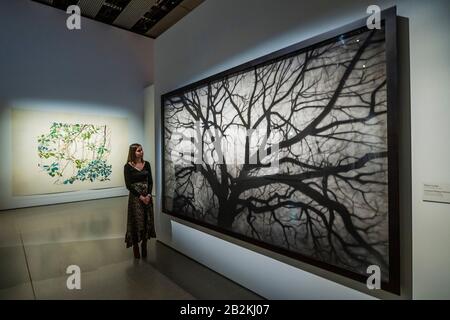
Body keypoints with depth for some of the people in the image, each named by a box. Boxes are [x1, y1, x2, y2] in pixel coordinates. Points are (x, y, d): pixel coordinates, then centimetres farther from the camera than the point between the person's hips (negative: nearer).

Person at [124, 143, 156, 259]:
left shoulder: (146, 164, 4)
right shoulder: (128, 166, -7)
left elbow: (150, 181, 3)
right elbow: (128, 185, -10)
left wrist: (149, 195, -10)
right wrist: (140, 196, -14)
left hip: (147, 196, 4)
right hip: (135, 197, -4)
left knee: (147, 221, 9)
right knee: (136, 221, 4)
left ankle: (144, 244, 26)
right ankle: (135, 246, 22)